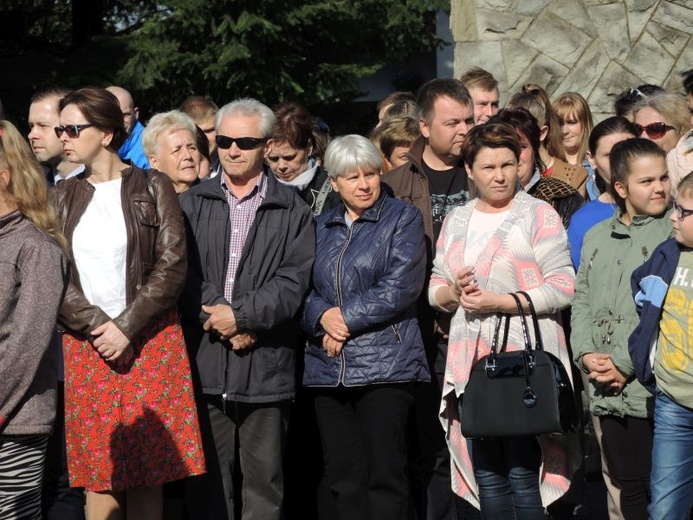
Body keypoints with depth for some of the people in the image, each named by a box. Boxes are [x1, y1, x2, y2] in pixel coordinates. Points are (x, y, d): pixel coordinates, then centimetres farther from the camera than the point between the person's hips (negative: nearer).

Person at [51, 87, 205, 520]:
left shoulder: (152, 188, 2)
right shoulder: (63, 197, 11)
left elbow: (171, 267, -6)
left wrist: (127, 328, -13)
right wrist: (97, 326, -10)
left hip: (149, 340, -2)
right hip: (86, 345, 3)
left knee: (148, 473, -1)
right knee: (98, 474, 0)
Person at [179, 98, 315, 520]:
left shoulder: (293, 211, 6)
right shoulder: (191, 205, 11)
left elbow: (293, 282, -4)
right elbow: (181, 275, 1)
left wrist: (241, 314, -13)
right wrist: (217, 319, -12)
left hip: (266, 367, -1)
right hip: (203, 363, 1)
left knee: (265, 483, 3)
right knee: (209, 481, 4)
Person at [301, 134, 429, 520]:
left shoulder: (403, 219, 3)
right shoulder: (321, 227, 18)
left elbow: (400, 288, -9)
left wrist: (346, 319, -9)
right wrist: (322, 316, -9)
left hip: (385, 367, -5)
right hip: (328, 369, 5)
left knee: (385, 477, -6)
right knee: (344, 480, 5)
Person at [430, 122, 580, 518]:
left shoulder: (539, 215, -1)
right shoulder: (457, 221, 17)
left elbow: (563, 288, -9)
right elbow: (435, 287, 18)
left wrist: (498, 301, -15)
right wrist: (453, 293, -5)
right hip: (471, 363, 5)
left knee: (522, 475, -6)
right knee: (487, 476, 9)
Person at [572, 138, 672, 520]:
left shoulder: (673, 233, -3)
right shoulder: (596, 237, 17)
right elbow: (581, 301, 14)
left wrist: (625, 364, -14)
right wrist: (587, 354, -2)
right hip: (607, 391, 6)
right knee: (628, 485, 13)